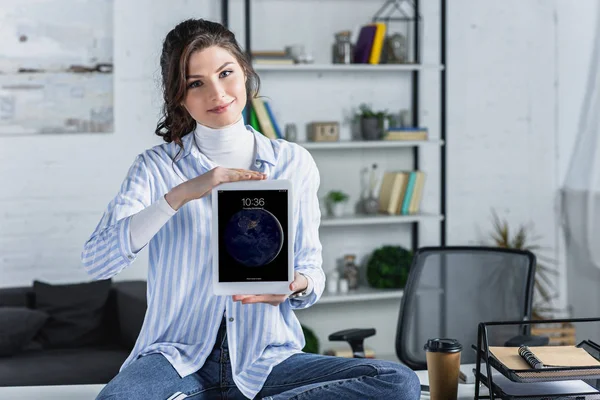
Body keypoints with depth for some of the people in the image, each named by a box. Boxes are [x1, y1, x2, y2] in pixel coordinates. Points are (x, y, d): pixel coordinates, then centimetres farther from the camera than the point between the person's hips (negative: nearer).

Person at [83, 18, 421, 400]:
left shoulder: (294, 163, 6)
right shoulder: (156, 167, 1)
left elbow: (312, 271, 10)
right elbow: (96, 261, -13)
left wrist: (297, 285, -16)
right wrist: (182, 193, -23)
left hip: (266, 359, 4)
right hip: (179, 357, -4)